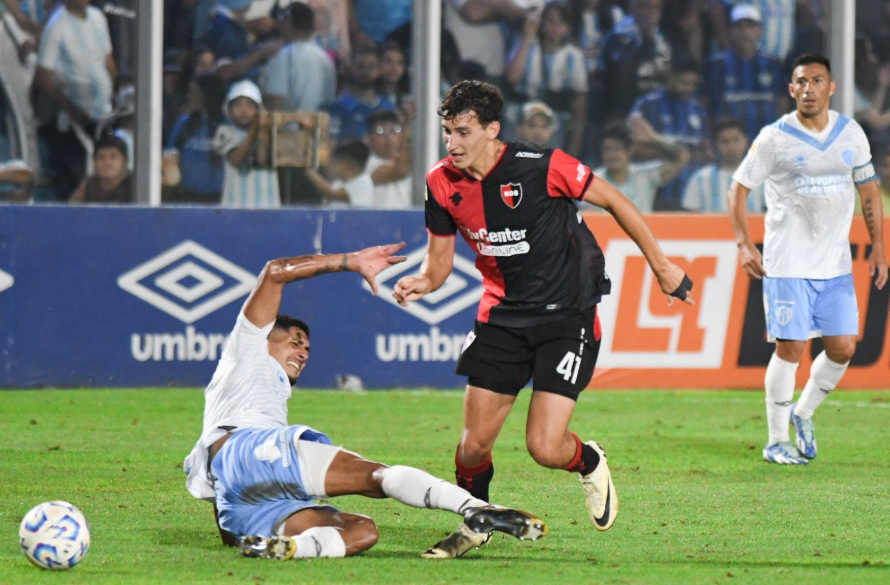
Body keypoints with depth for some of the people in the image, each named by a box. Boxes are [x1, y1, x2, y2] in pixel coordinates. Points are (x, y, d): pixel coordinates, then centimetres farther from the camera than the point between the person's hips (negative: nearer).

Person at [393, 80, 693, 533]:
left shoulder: (541, 167, -19)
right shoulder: (442, 183, -5)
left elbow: (613, 201, -5)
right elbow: (440, 260, 7)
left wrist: (660, 265, 1)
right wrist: (422, 283, -17)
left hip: (568, 313, -4)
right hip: (502, 316, 4)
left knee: (544, 448, -13)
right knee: (475, 442, -3)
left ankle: (589, 462, 23)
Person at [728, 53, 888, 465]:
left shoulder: (851, 134, 6)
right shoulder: (775, 138, -7)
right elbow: (739, 188, -3)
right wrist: (744, 245, -13)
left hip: (835, 264, 4)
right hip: (787, 263, -4)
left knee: (843, 348, 1)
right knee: (790, 348, -6)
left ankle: (804, 412, 26)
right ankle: (776, 441, 5)